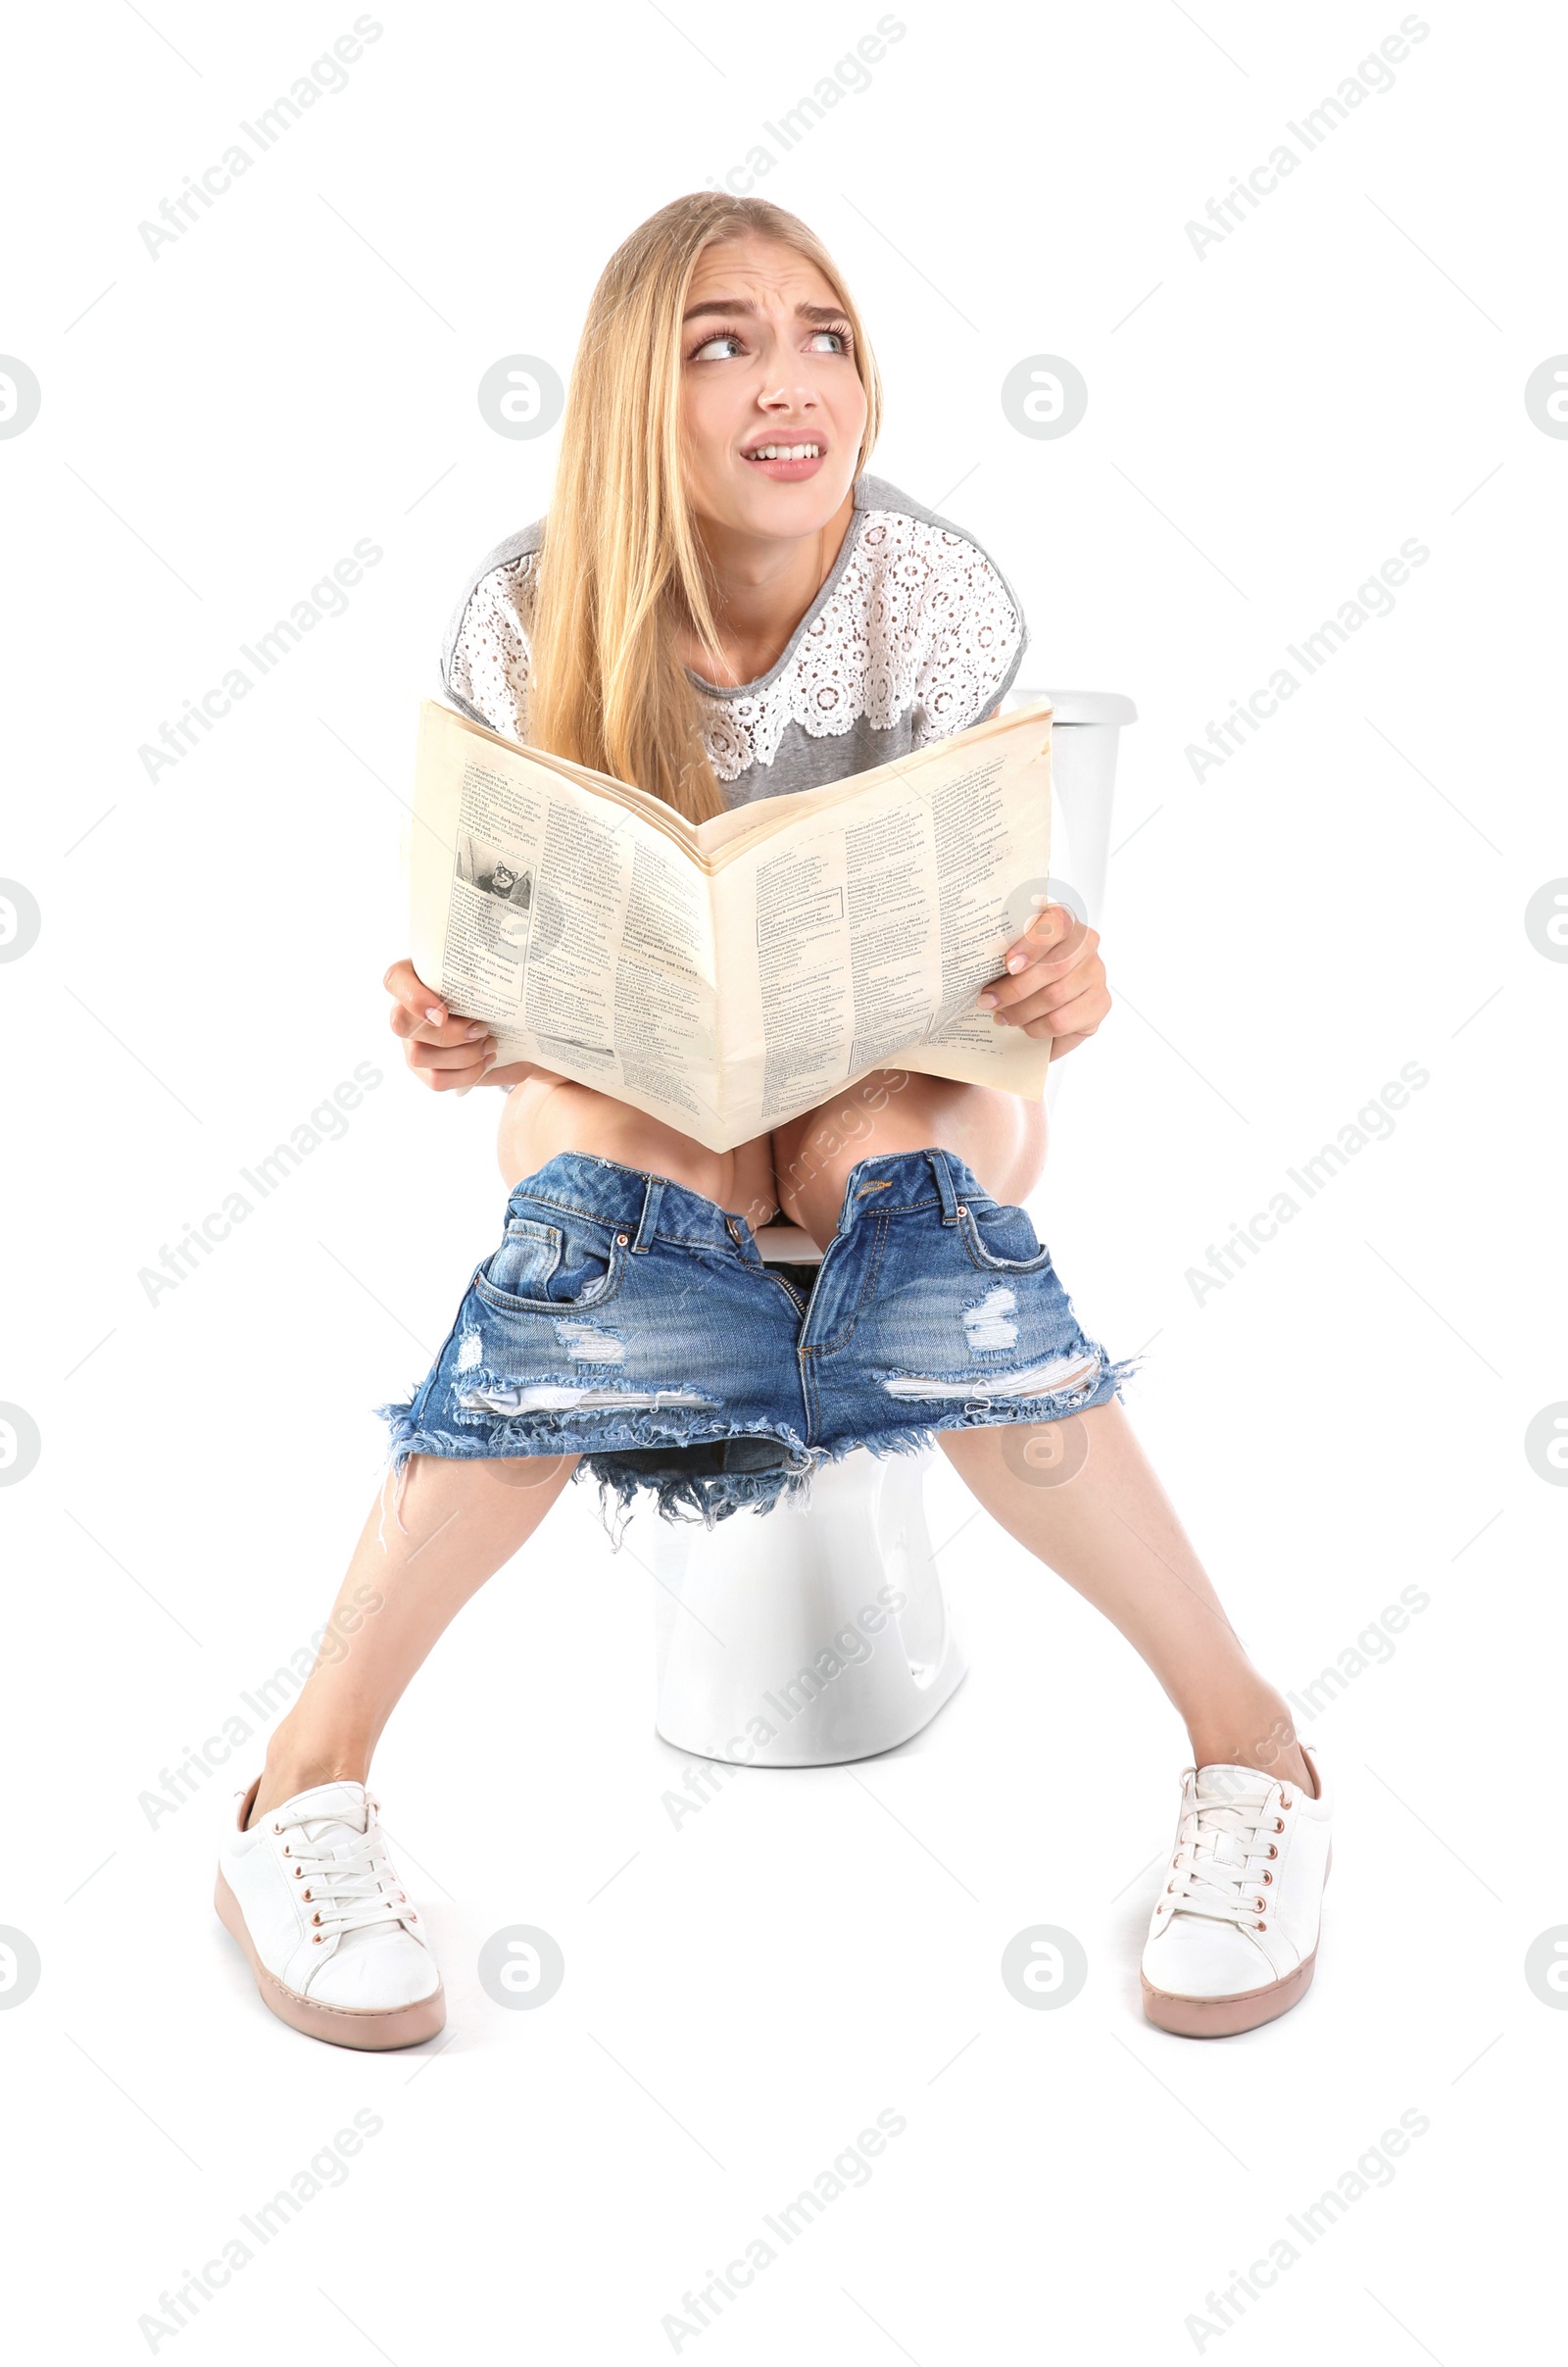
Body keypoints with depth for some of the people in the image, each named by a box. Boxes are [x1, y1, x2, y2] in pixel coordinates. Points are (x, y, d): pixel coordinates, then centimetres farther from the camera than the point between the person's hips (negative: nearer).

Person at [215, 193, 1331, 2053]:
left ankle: (1249, 1743, -25)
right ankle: (305, 1782, -26)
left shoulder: (939, 595, -14)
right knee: (625, 1181, -35)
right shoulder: (531, 613, -13)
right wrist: (451, 1032, -30)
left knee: (889, 1163, -35)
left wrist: (1060, 992, -34)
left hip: (894, 1071, 0)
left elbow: (991, 932, -10)